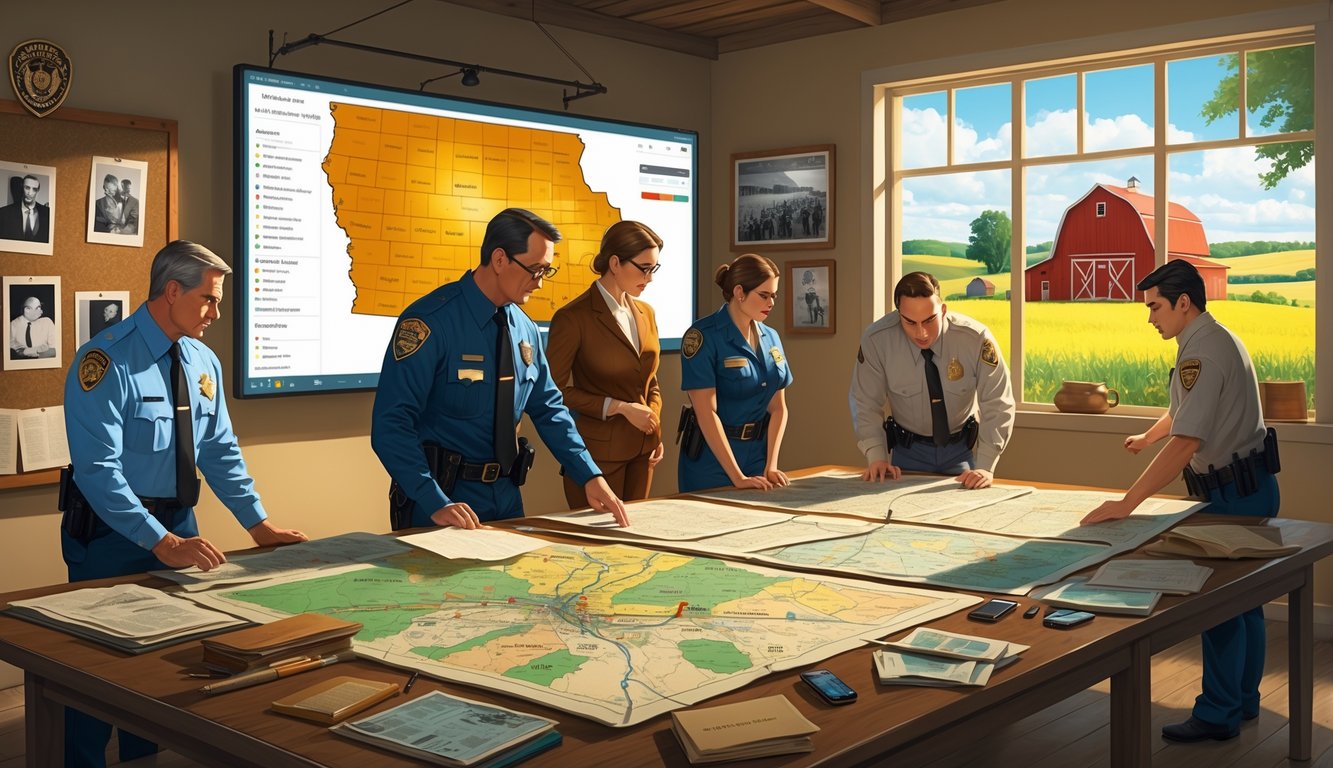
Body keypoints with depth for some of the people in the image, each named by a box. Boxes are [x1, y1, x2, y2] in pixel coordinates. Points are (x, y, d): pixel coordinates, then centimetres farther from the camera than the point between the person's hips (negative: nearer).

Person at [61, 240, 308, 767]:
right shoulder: (106, 361, -19)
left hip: (179, 525, 7)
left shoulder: (203, 362, 3)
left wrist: (258, 524, 1)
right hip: (112, 531, -6)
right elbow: (97, 468, -25)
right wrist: (161, 541, -31)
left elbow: (221, 451, 8)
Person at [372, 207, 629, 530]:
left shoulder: (525, 329, 3)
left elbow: (549, 409, 11)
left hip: (506, 497, 6)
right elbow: (390, 424, -21)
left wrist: (590, 477, 1)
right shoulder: (430, 321, -18)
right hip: (443, 494, -6)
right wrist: (436, 503, -28)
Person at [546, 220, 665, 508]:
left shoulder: (646, 314, 10)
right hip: (598, 451, -6)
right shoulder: (573, 318, -11)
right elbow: (554, 390, -11)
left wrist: (656, 431, 3)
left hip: (641, 449, 6)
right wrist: (620, 407, -15)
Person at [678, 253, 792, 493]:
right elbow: (706, 412, -18)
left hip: (758, 453, 6)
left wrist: (771, 466, -5)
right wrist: (738, 478, -20)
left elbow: (778, 408, 7)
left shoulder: (770, 338, 6)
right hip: (712, 457, -5)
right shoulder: (703, 336, -14)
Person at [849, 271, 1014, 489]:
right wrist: (876, 458, -20)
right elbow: (865, 404, -10)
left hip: (962, 449, 0)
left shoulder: (976, 338, -23)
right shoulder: (876, 339, -21)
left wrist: (985, 467, -26)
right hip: (908, 450, 0)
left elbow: (997, 405, -18)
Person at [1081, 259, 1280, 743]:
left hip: (1234, 494, -10)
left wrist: (1126, 504, -31)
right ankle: (1244, 700, 28)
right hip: (1249, 486, 10)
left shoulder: (1202, 352, -23)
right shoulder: (1214, 339, 10)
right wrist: (1146, 437, 45)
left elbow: (1185, 443, -31)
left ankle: (1218, 714, 7)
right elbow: (1184, 410, 28)